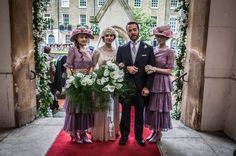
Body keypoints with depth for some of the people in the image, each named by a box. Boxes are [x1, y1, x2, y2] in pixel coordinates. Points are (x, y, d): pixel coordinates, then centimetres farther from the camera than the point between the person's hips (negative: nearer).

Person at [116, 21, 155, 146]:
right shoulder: (122, 49, 6)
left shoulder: (148, 48, 1)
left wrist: (147, 87, -9)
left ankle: (139, 135, 28)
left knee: (139, 113, 11)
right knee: (125, 112, 12)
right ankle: (124, 135, 27)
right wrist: (127, 68, -15)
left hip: (141, 87, -1)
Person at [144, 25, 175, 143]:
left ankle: (159, 133, 20)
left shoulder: (169, 52, -6)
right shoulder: (153, 50, 10)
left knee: (160, 108, 4)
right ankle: (153, 131, 26)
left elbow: (169, 71, -9)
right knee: (151, 107, 10)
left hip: (162, 83, -5)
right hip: (151, 82, 5)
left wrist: (154, 69, -19)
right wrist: (148, 69, -9)